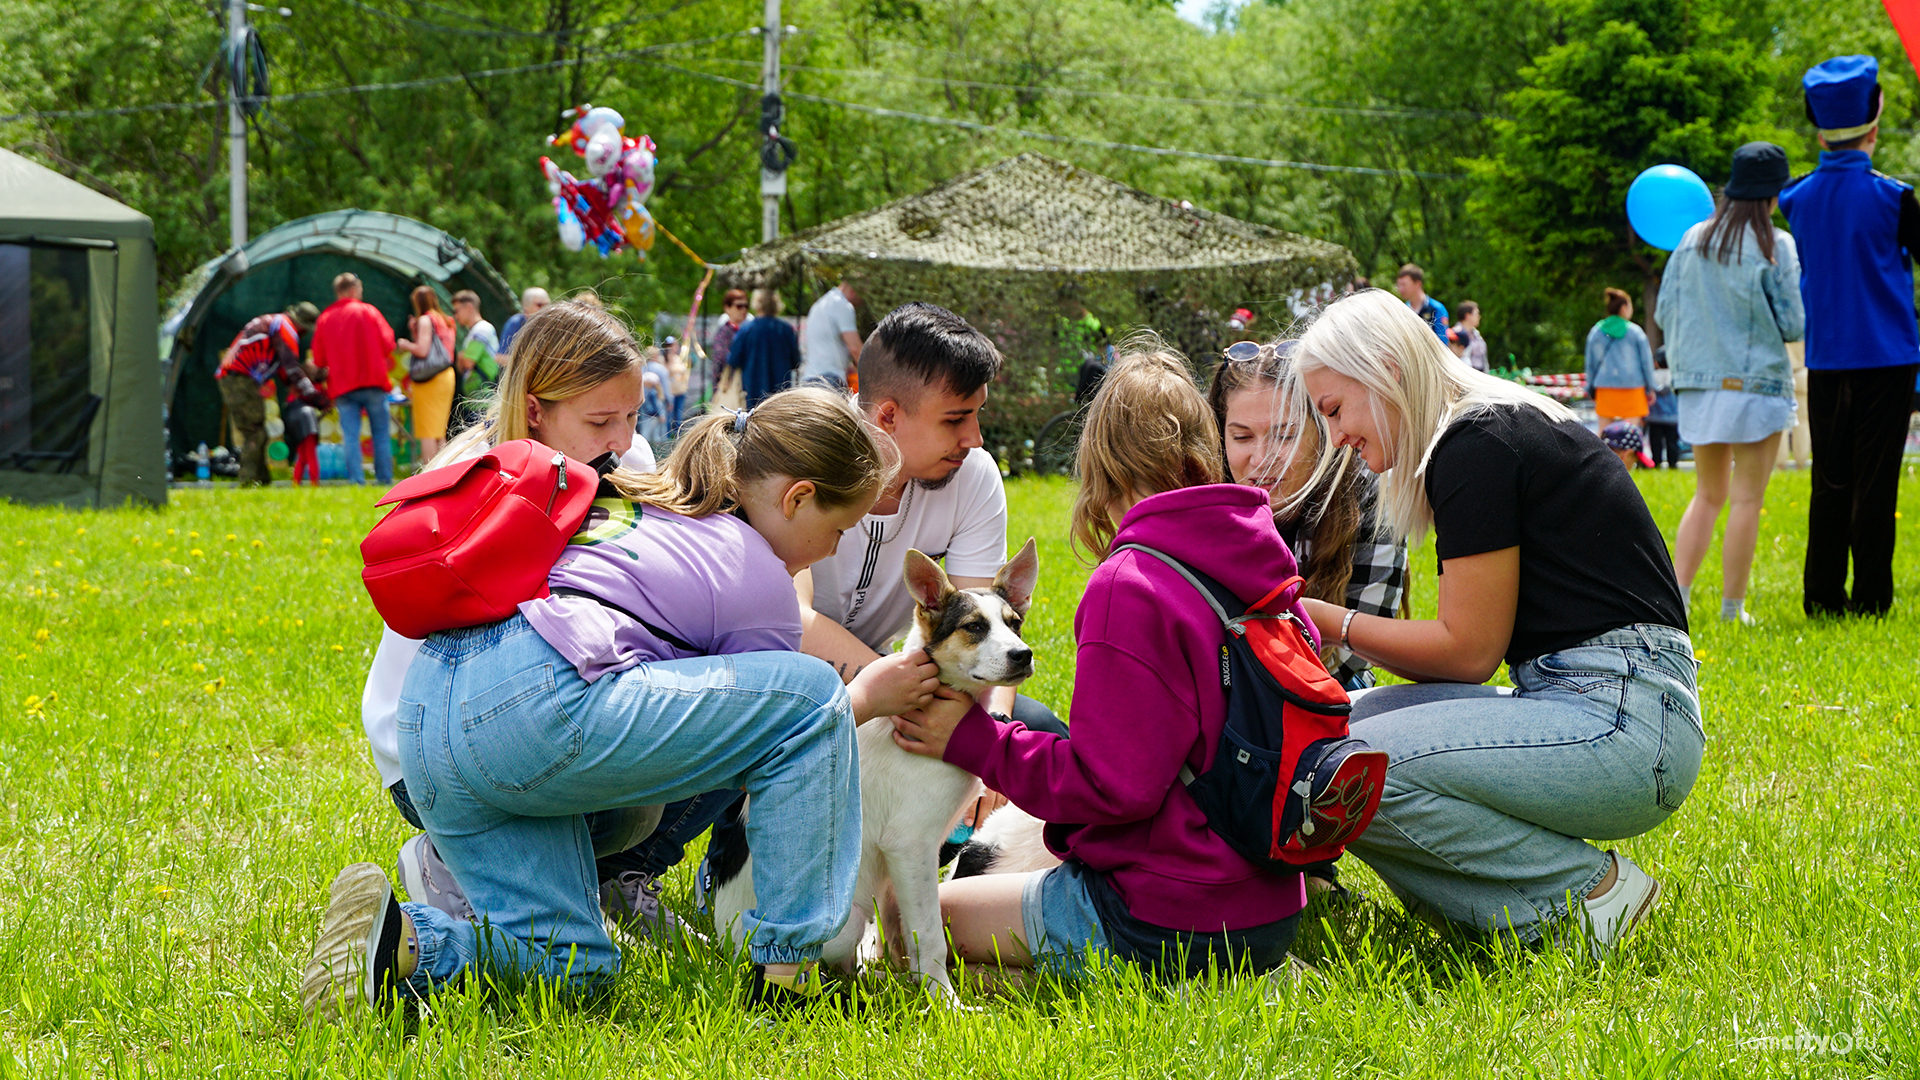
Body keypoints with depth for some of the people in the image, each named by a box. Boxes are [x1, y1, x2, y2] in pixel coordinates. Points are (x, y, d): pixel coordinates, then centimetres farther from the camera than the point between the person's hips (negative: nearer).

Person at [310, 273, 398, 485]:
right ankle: (385, 478, 5)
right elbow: (387, 343, -3)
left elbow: (319, 360, 6)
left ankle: (356, 479, -6)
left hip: (342, 386, 2)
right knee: (381, 433, 6)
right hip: (373, 380, -2)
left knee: (351, 435, 1)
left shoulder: (324, 318, 7)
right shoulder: (367, 311, 1)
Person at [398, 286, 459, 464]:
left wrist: (405, 345, 1)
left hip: (429, 378, -8)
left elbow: (422, 350, -17)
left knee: (427, 433, -7)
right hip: (447, 376, 8)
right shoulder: (446, 321, 15)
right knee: (439, 433, 14)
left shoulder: (425, 320, -8)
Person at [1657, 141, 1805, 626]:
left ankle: (1675, 597, 4)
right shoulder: (1775, 246, -8)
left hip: (1699, 383, 5)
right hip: (1756, 383, -5)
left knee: (1708, 494, 15)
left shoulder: (1693, 240, 5)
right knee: (1747, 499, 1)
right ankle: (1732, 609, 2)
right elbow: (1791, 324, -8)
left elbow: (1665, 312, 6)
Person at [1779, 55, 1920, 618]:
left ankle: (1822, 596, 9)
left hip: (1825, 360, 4)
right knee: (1874, 480, -1)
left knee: (1830, 481, 9)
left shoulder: (1797, 197, 3)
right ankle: (1870, 597, -2)